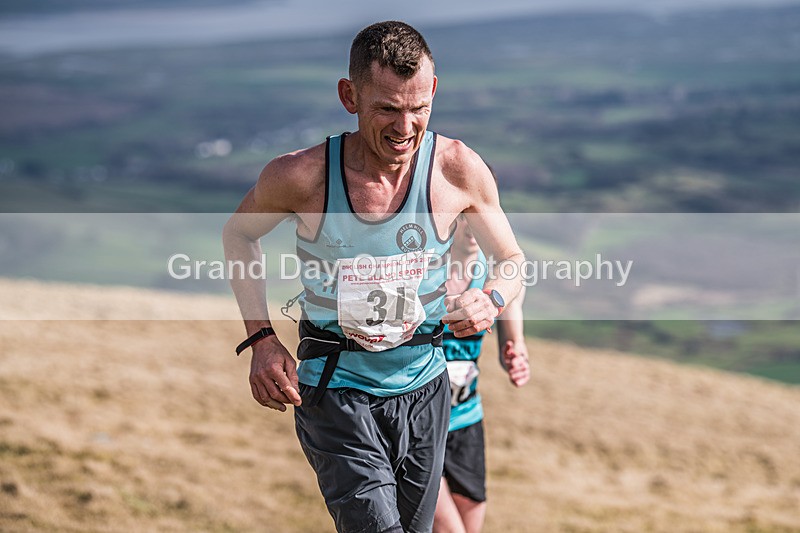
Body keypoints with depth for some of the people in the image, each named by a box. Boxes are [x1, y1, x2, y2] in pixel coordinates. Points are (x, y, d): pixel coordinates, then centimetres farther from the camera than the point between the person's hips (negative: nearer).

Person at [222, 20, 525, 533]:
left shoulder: (458, 170, -11)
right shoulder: (301, 176, -15)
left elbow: (512, 260, 5)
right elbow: (239, 234, 7)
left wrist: (491, 299, -18)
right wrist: (262, 339, -4)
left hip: (423, 392, 3)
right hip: (334, 391, -3)